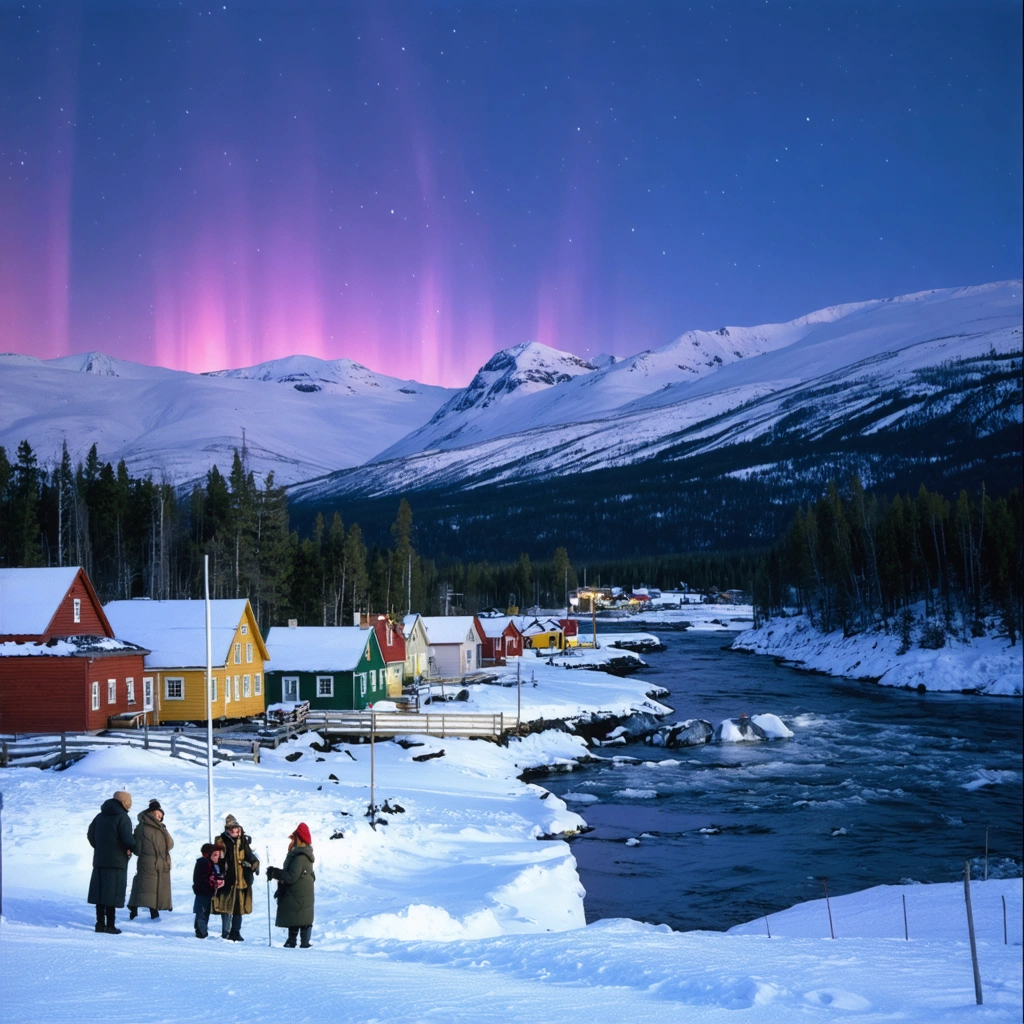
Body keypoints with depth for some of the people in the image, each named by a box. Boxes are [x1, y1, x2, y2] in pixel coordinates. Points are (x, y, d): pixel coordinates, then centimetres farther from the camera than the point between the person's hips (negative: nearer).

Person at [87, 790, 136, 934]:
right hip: (117, 862, -6)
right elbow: (128, 840, -18)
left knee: (100, 892, 10)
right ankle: (110, 925, -2)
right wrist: (131, 848, 1)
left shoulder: (100, 817, 11)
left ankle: (100, 923, 12)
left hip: (99, 860, 6)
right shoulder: (123, 818, -10)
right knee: (112, 894, -3)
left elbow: (91, 835, 13)